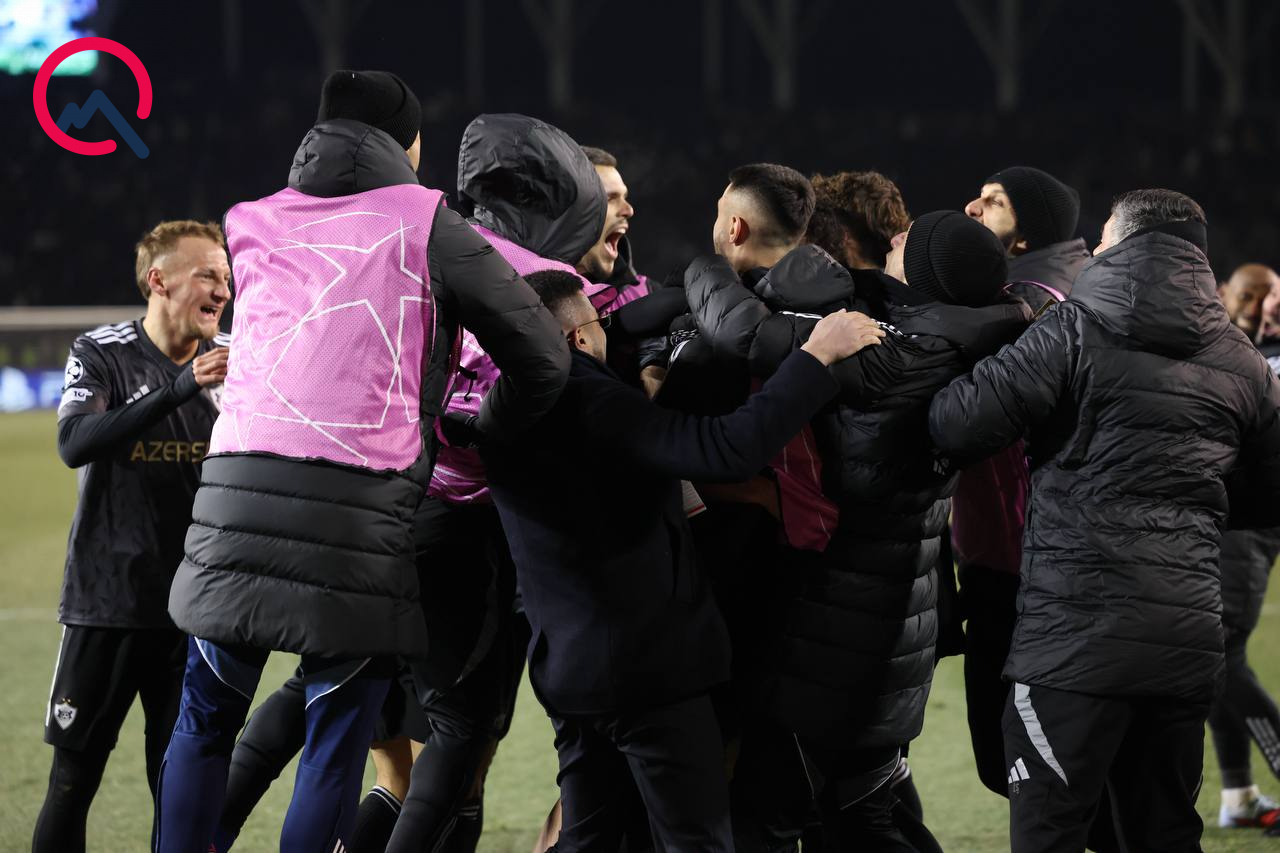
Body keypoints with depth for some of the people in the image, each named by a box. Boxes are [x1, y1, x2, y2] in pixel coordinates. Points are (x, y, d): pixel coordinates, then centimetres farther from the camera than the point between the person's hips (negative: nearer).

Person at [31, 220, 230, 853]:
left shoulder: (234, 360, 4)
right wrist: (181, 388, -30)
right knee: (74, 779, 2)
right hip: (108, 604, -2)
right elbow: (75, 444, -23)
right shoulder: (103, 355, -5)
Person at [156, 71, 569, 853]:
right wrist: (483, 433, 23)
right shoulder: (425, 225, 7)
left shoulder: (256, 227, 18)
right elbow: (543, 357, 7)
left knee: (208, 718, 16)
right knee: (338, 736, 5)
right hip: (359, 510, -3)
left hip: (236, 495, 3)